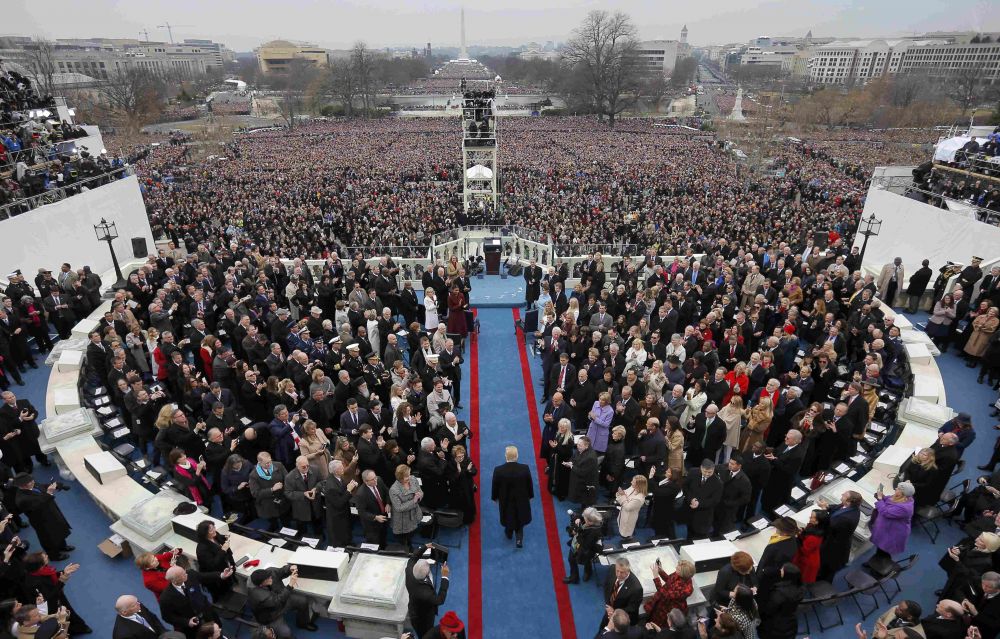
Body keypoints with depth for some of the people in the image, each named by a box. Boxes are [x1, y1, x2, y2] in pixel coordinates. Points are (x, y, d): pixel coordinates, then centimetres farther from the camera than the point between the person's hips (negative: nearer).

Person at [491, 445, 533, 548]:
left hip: (505, 499, 0)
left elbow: (495, 486, -13)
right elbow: (529, 484, -10)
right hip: (521, 499, 0)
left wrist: (494, 497, 7)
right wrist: (530, 495, 9)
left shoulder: (498, 470, -29)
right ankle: (519, 539, 28)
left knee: (508, 516, 28)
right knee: (519, 517, 26)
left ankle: (509, 533, 52)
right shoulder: (525, 468, -26)